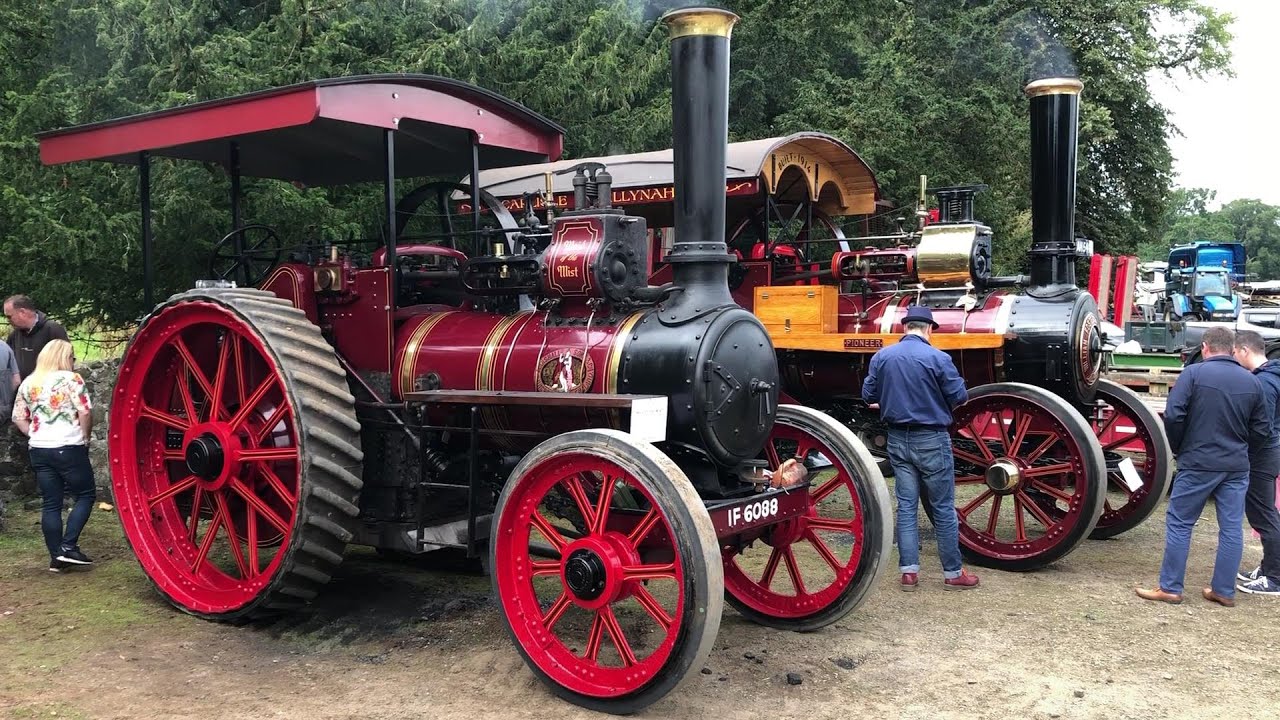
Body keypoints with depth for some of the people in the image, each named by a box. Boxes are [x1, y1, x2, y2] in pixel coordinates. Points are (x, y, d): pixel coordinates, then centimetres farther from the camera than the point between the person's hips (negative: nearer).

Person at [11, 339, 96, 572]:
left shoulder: (28, 383, 11)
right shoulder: (71, 379, -6)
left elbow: (18, 418, 12)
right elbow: (85, 413, -13)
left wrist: (37, 436, 15)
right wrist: (85, 438, 0)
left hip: (39, 451, 6)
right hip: (69, 448, -6)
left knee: (51, 504, 9)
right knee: (85, 495, 7)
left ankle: (56, 557, 9)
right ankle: (68, 546, -4)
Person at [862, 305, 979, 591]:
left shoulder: (881, 357, -1)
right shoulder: (937, 358, -14)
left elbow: (868, 395, 4)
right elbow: (959, 396, -10)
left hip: (898, 439, 4)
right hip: (931, 439, -4)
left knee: (906, 506, 10)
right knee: (943, 508, 6)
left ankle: (909, 571, 11)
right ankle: (952, 573, 14)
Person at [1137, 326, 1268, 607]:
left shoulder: (1193, 373, -9)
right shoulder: (1251, 381, 6)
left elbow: (1173, 416, -14)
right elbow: (1262, 429, 9)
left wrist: (1178, 448, 2)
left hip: (1198, 464, -4)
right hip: (1237, 468, 5)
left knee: (1179, 523, 4)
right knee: (1232, 528, 10)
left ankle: (1170, 588, 8)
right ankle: (1224, 591, 17)